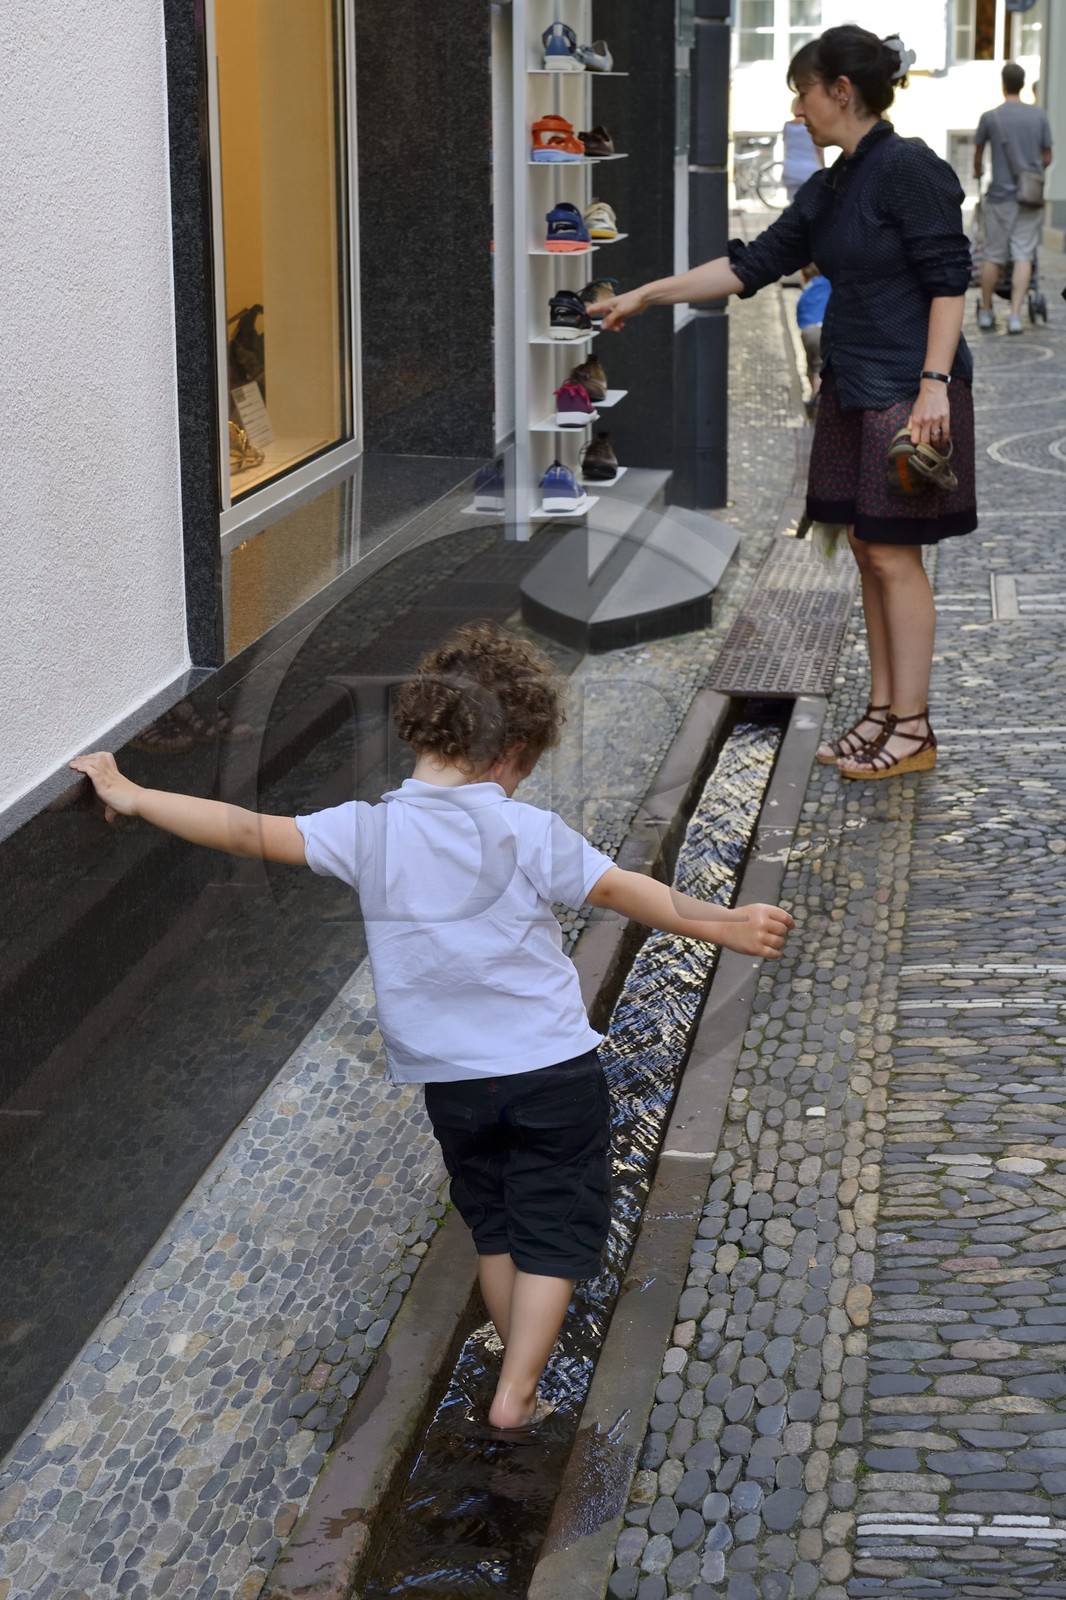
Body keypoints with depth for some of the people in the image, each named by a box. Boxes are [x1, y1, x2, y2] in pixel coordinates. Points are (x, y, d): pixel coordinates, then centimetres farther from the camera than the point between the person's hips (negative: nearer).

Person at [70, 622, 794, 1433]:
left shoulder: (368, 832, -9)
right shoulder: (530, 833, -14)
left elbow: (253, 832, -11)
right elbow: (631, 893, -10)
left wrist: (133, 797, -3)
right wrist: (726, 926, 0)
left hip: (450, 1080, 3)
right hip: (553, 1069, -3)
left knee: (494, 1226, 22)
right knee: (555, 1234, 9)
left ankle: (522, 1379, 29)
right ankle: (517, 1393, 2)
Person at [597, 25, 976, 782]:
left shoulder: (909, 168, -13)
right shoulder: (829, 189, 13)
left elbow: (948, 280, -15)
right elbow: (753, 265, 16)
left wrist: (933, 385, -22)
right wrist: (646, 296, 15)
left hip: (908, 392, -9)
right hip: (852, 389, 9)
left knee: (894, 555, -5)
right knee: (868, 551, 10)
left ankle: (912, 728, 3)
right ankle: (883, 710, 19)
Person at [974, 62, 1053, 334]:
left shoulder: (990, 117, -4)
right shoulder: (1039, 115, 0)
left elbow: (978, 153, 11)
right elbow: (1047, 157, 8)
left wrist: (978, 172, 33)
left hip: (1000, 195, -1)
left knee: (993, 256, 8)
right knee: (1023, 255, 1)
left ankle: (985, 312, 19)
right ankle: (1015, 314, -7)